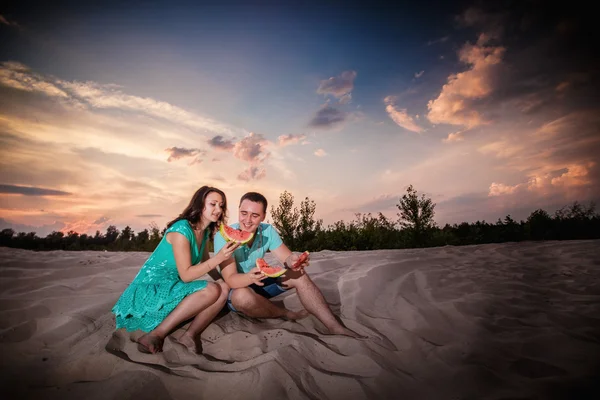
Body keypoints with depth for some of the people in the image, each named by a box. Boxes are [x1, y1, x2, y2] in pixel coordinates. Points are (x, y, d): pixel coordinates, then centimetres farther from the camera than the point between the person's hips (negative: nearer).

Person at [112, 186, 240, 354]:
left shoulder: (205, 232, 4)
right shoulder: (181, 229, -21)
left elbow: (205, 263, 14)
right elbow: (186, 275, -23)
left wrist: (221, 279, 0)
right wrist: (218, 258, -31)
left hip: (172, 287, 8)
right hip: (151, 290, -8)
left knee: (224, 289, -10)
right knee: (211, 290, -27)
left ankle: (191, 334, -17)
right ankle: (156, 335, -19)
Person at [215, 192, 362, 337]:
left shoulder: (268, 231, -12)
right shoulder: (224, 236, -25)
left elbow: (287, 257, -14)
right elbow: (230, 279, -29)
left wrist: (292, 261, -40)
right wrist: (250, 277, -52)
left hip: (259, 283, 4)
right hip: (234, 289, -4)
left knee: (298, 274, -17)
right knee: (242, 296, -39)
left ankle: (336, 328, -15)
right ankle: (288, 314, -12)